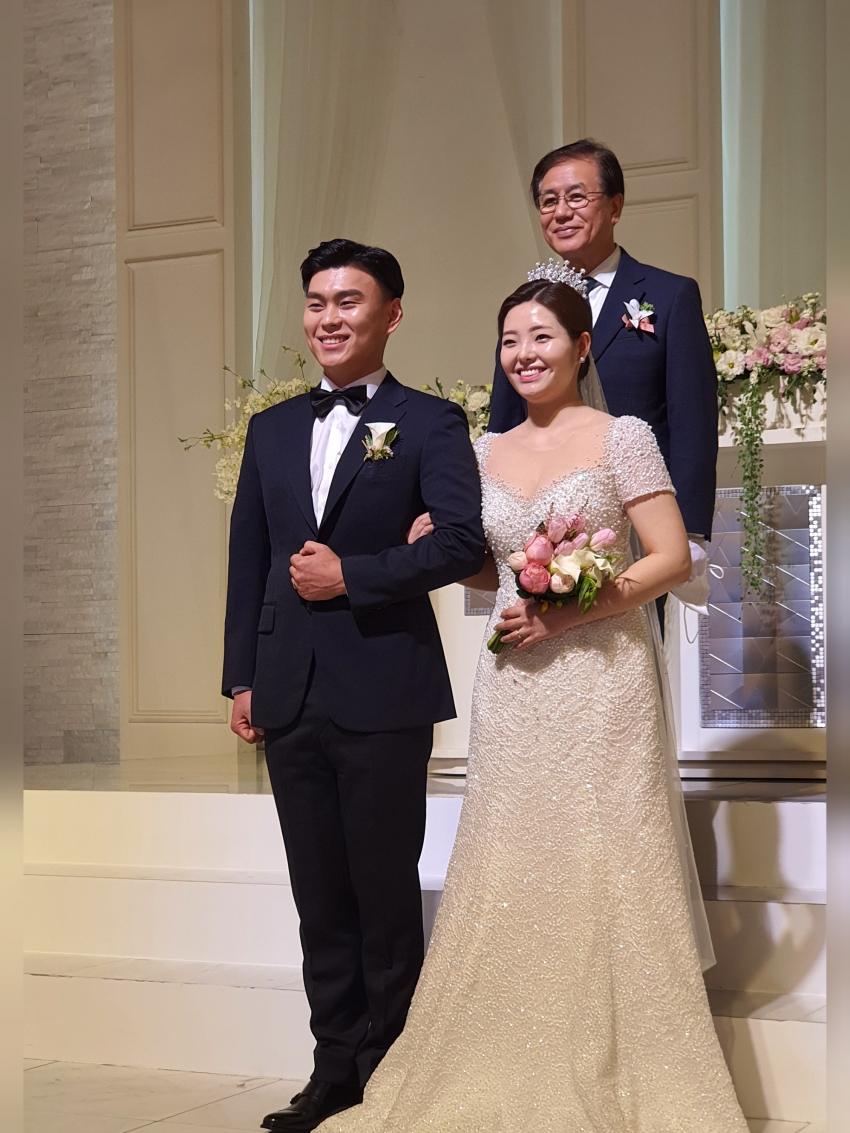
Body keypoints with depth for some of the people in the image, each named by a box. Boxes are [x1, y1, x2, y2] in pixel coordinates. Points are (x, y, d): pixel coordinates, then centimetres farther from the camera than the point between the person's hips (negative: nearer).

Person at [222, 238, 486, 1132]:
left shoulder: (430, 424, -2)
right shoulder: (273, 429, 13)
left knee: (386, 890, 6)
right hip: (290, 694, 5)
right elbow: (248, 559, 13)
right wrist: (241, 677, 9)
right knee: (319, 893, 11)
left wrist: (351, 575, -17)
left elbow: (463, 541, -13)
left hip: (384, 693, -5)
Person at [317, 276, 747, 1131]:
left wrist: (566, 613, -16)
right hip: (512, 688, 5)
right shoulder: (487, 452, 12)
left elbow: (672, 558, -8)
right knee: (508, 874, 5)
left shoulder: (623, 437, -3)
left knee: (605, 870, -1)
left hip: (599, 680, -5)